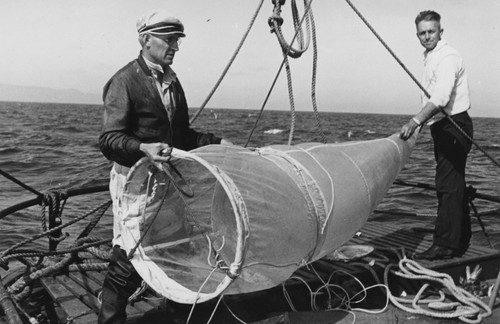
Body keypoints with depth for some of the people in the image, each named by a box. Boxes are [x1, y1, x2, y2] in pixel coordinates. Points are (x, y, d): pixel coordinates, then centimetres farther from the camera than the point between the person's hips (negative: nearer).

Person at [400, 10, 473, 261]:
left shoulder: (448, 57, -15)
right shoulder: (430, 58, 16)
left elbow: (440, 97, -30)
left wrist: (415, 121, -39)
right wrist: (419, 123, 17)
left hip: (453, 126, -10)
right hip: (443, 127, 10)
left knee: (448, 186, -10)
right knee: (454, 186, 14)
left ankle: (444, 245, -7)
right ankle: (460, 242, 23)